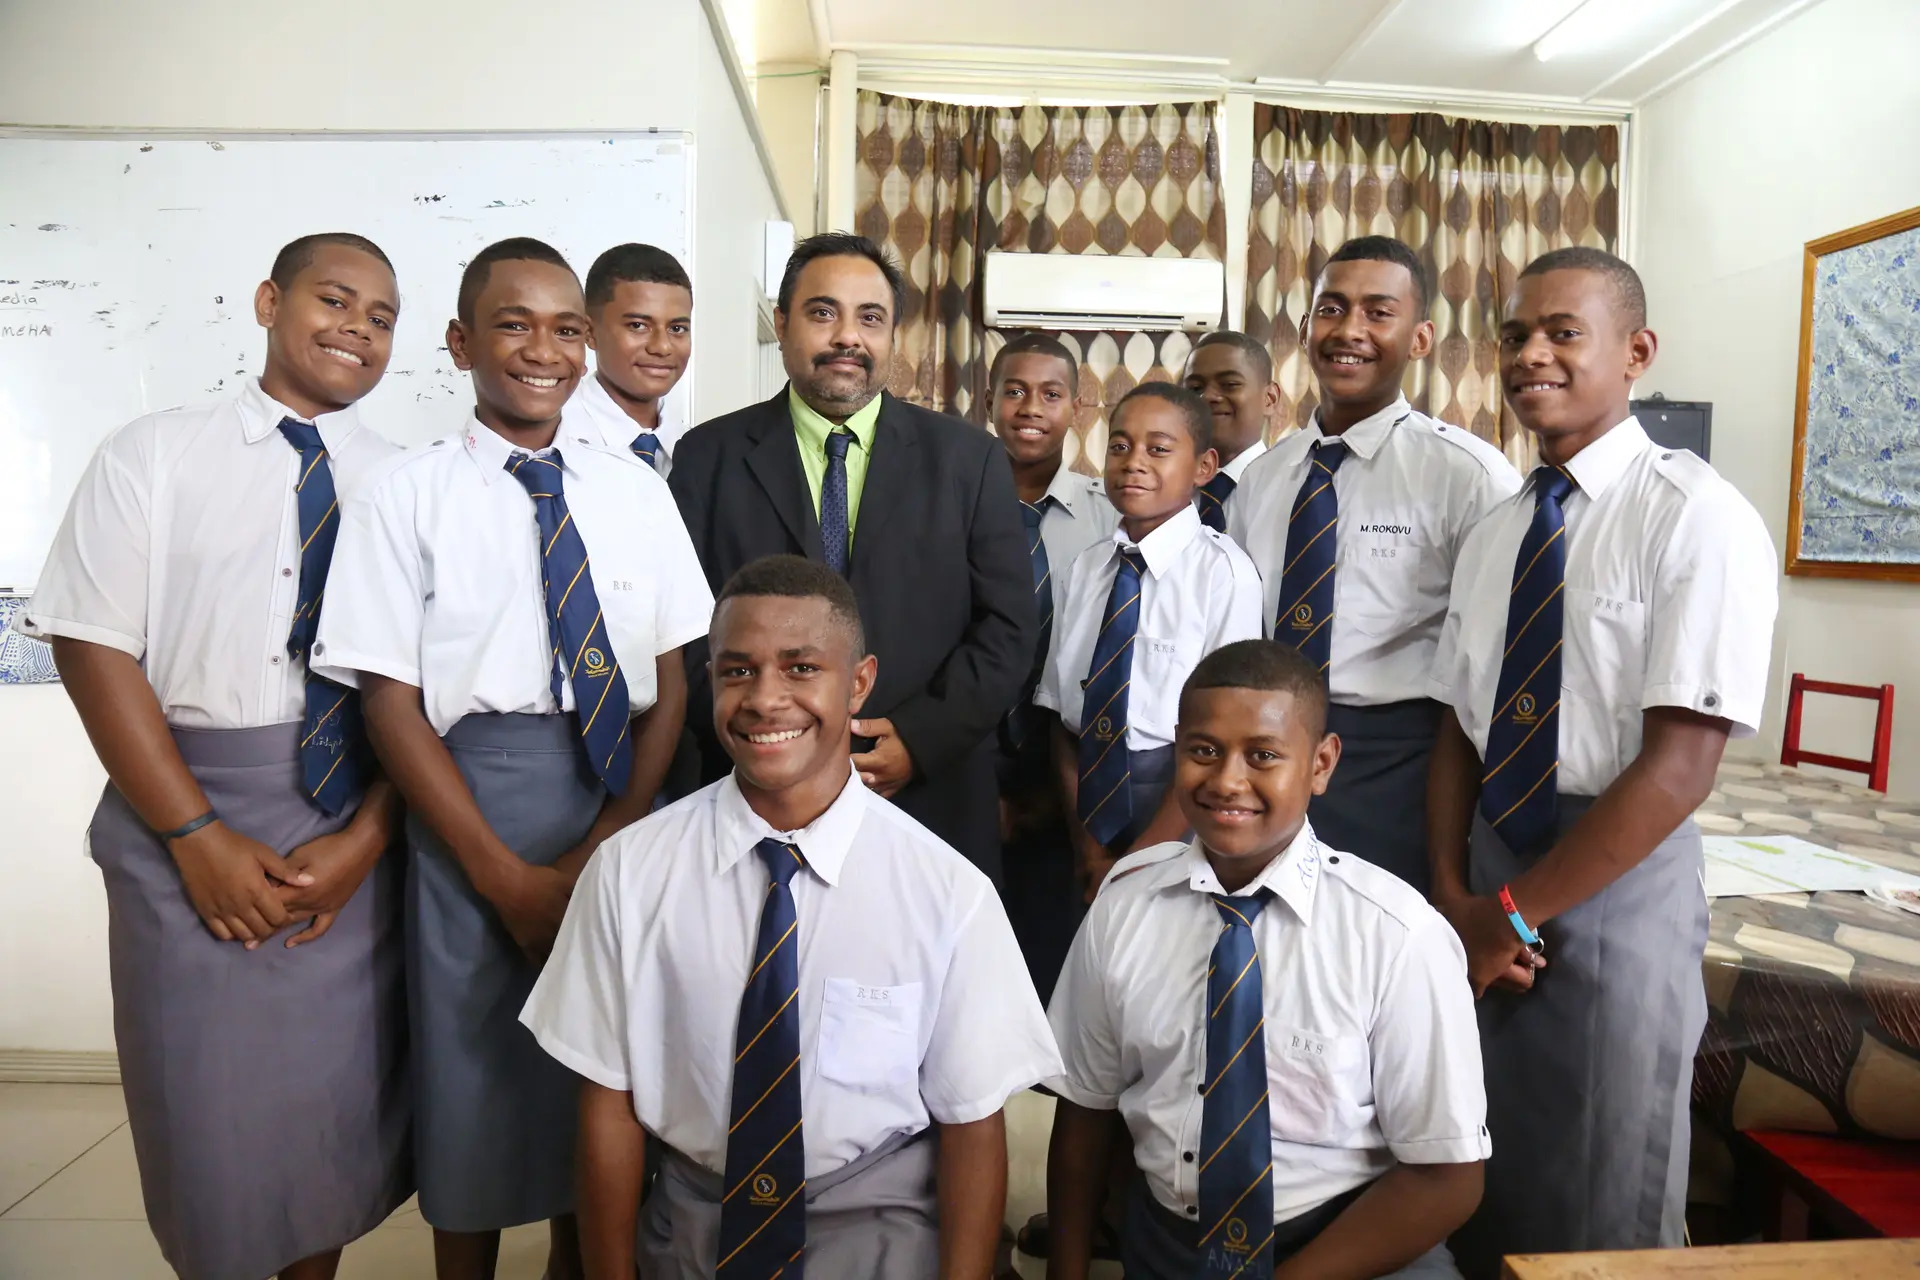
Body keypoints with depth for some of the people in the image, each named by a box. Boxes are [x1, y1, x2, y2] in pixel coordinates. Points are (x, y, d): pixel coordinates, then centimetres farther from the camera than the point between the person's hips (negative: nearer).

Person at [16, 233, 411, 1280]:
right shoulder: (152, 456, 1)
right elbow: (92, 650, -4)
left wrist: (367, 837, -12)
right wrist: (198, 836, -11)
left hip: (356, 827, 1)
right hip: (188, 814, -1)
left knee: (342, 1097, 11)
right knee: (206, 1103, 8)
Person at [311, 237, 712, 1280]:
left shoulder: (638, 492, 5)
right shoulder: (408, 499, -2)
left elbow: (672, 679, 3)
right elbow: (391, 705, -5)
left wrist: (606, 848, -8)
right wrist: (509, 876, -11)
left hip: (626, 812, 2)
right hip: (468, 808, -2)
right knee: (474, 1081, 11)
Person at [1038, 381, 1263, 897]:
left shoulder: (1222, 570, -12)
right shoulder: (1086, 566, 3)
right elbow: (1061, 713, 3)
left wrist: (1138, 861, -14)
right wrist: (1087, 846, -7)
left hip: (1182, 802, -4)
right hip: (1089, 791, 4)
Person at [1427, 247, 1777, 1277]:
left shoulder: (1698, 519, -12)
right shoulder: (1493, 533, 7)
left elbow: (1681, 766, -17)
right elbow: (1457, 726, 7)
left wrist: (1514, 915, -15)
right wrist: (1453, 893, -7)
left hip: (1623, 877, -5)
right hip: (1490, 870, 5)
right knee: (1482, 1183, 16)